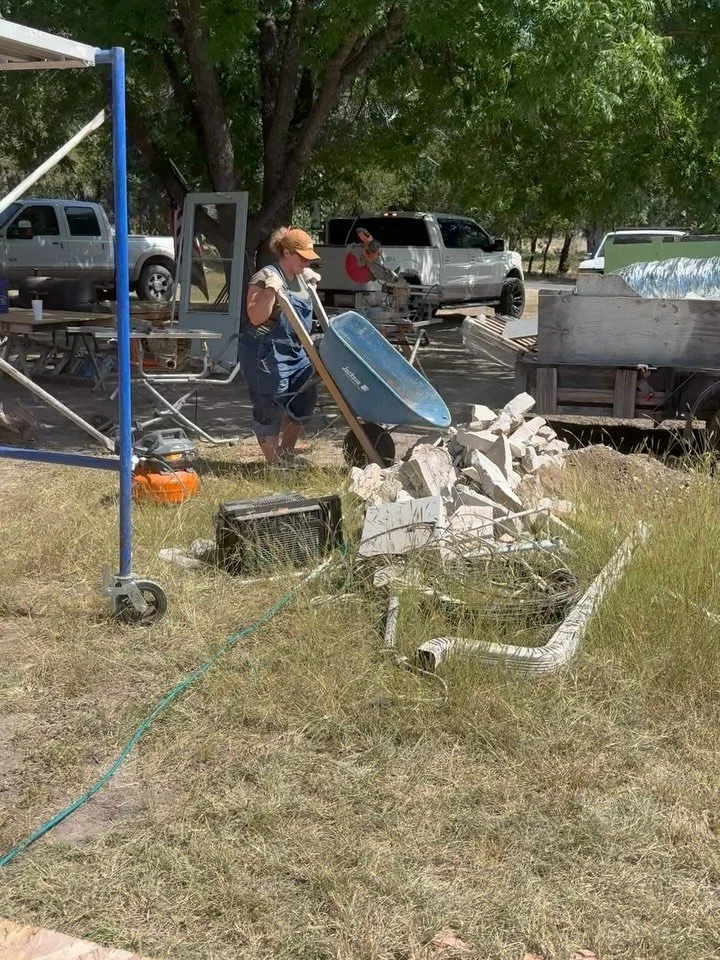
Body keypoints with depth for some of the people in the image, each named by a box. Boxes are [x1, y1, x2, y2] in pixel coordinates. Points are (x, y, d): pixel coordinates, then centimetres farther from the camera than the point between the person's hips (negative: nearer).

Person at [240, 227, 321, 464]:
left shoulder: (300, 278, 12)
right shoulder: (266, 278, -15)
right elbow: (255, 318, -22)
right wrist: (270, 291, -33)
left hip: (295, 351, 9)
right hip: (266, 353, -9)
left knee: (305, 398, 12)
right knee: (269, 408, -2)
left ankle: (287, 453, 28)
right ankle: (275, 463, 8)